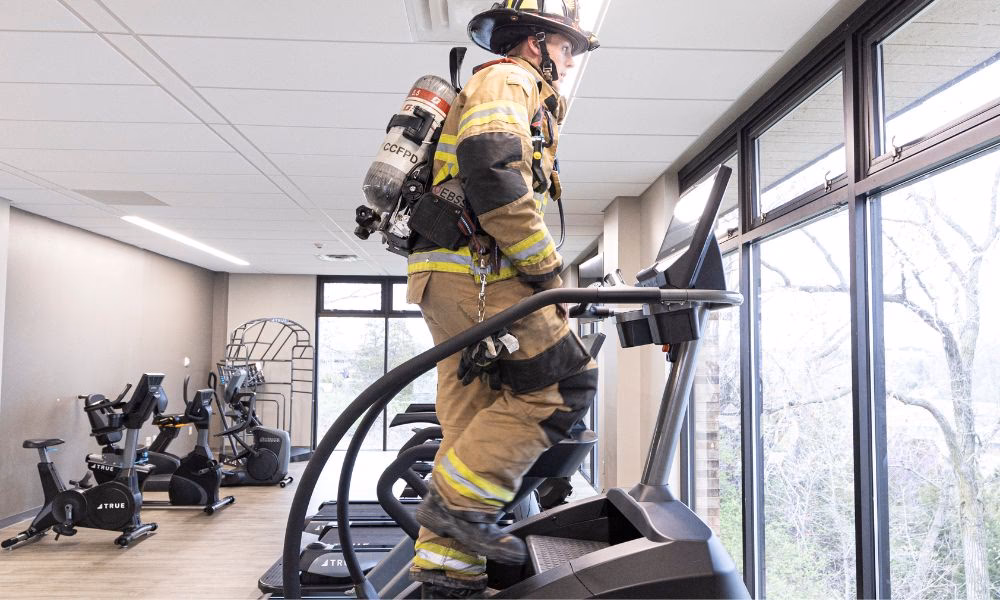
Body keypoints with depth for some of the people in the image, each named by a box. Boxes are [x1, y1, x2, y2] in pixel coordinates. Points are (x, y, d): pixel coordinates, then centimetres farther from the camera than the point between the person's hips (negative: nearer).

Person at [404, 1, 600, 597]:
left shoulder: (509, 89, 32)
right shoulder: (509, 79, 0)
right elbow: (490, 168, -21)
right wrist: (547, 266, -17)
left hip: (451, 278, 10)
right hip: (476, 272, -10)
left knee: (476, 424, 8)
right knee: (567, 381, -10)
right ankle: (460, 500, -7)